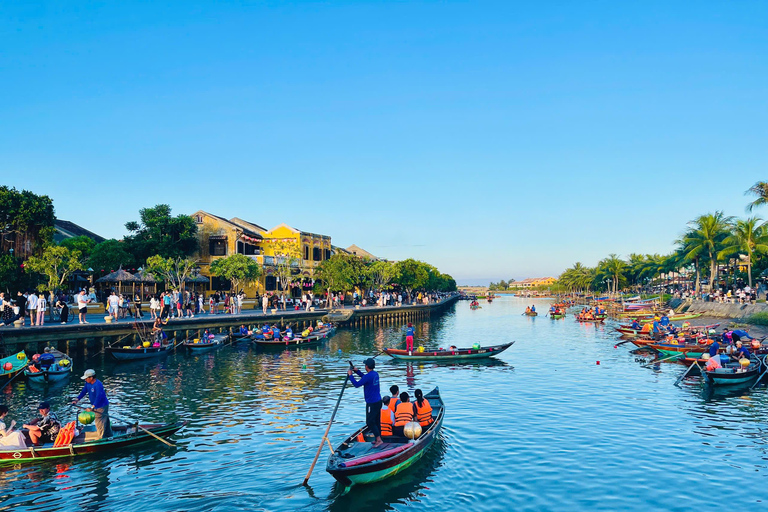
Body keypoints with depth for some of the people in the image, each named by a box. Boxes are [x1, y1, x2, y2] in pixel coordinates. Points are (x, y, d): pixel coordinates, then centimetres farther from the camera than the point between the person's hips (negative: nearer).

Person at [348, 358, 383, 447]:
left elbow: (357, 384, -20)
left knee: (370, 422, -3)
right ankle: (377, 439, 24)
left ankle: (379, 440, -5)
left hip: (372, 403, -9)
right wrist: (357, 371, 22)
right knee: (376, 421, 16)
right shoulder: (375, 374, 7)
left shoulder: (368, 376, -22)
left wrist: (350, 375, -9)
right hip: (378, 401, 9)